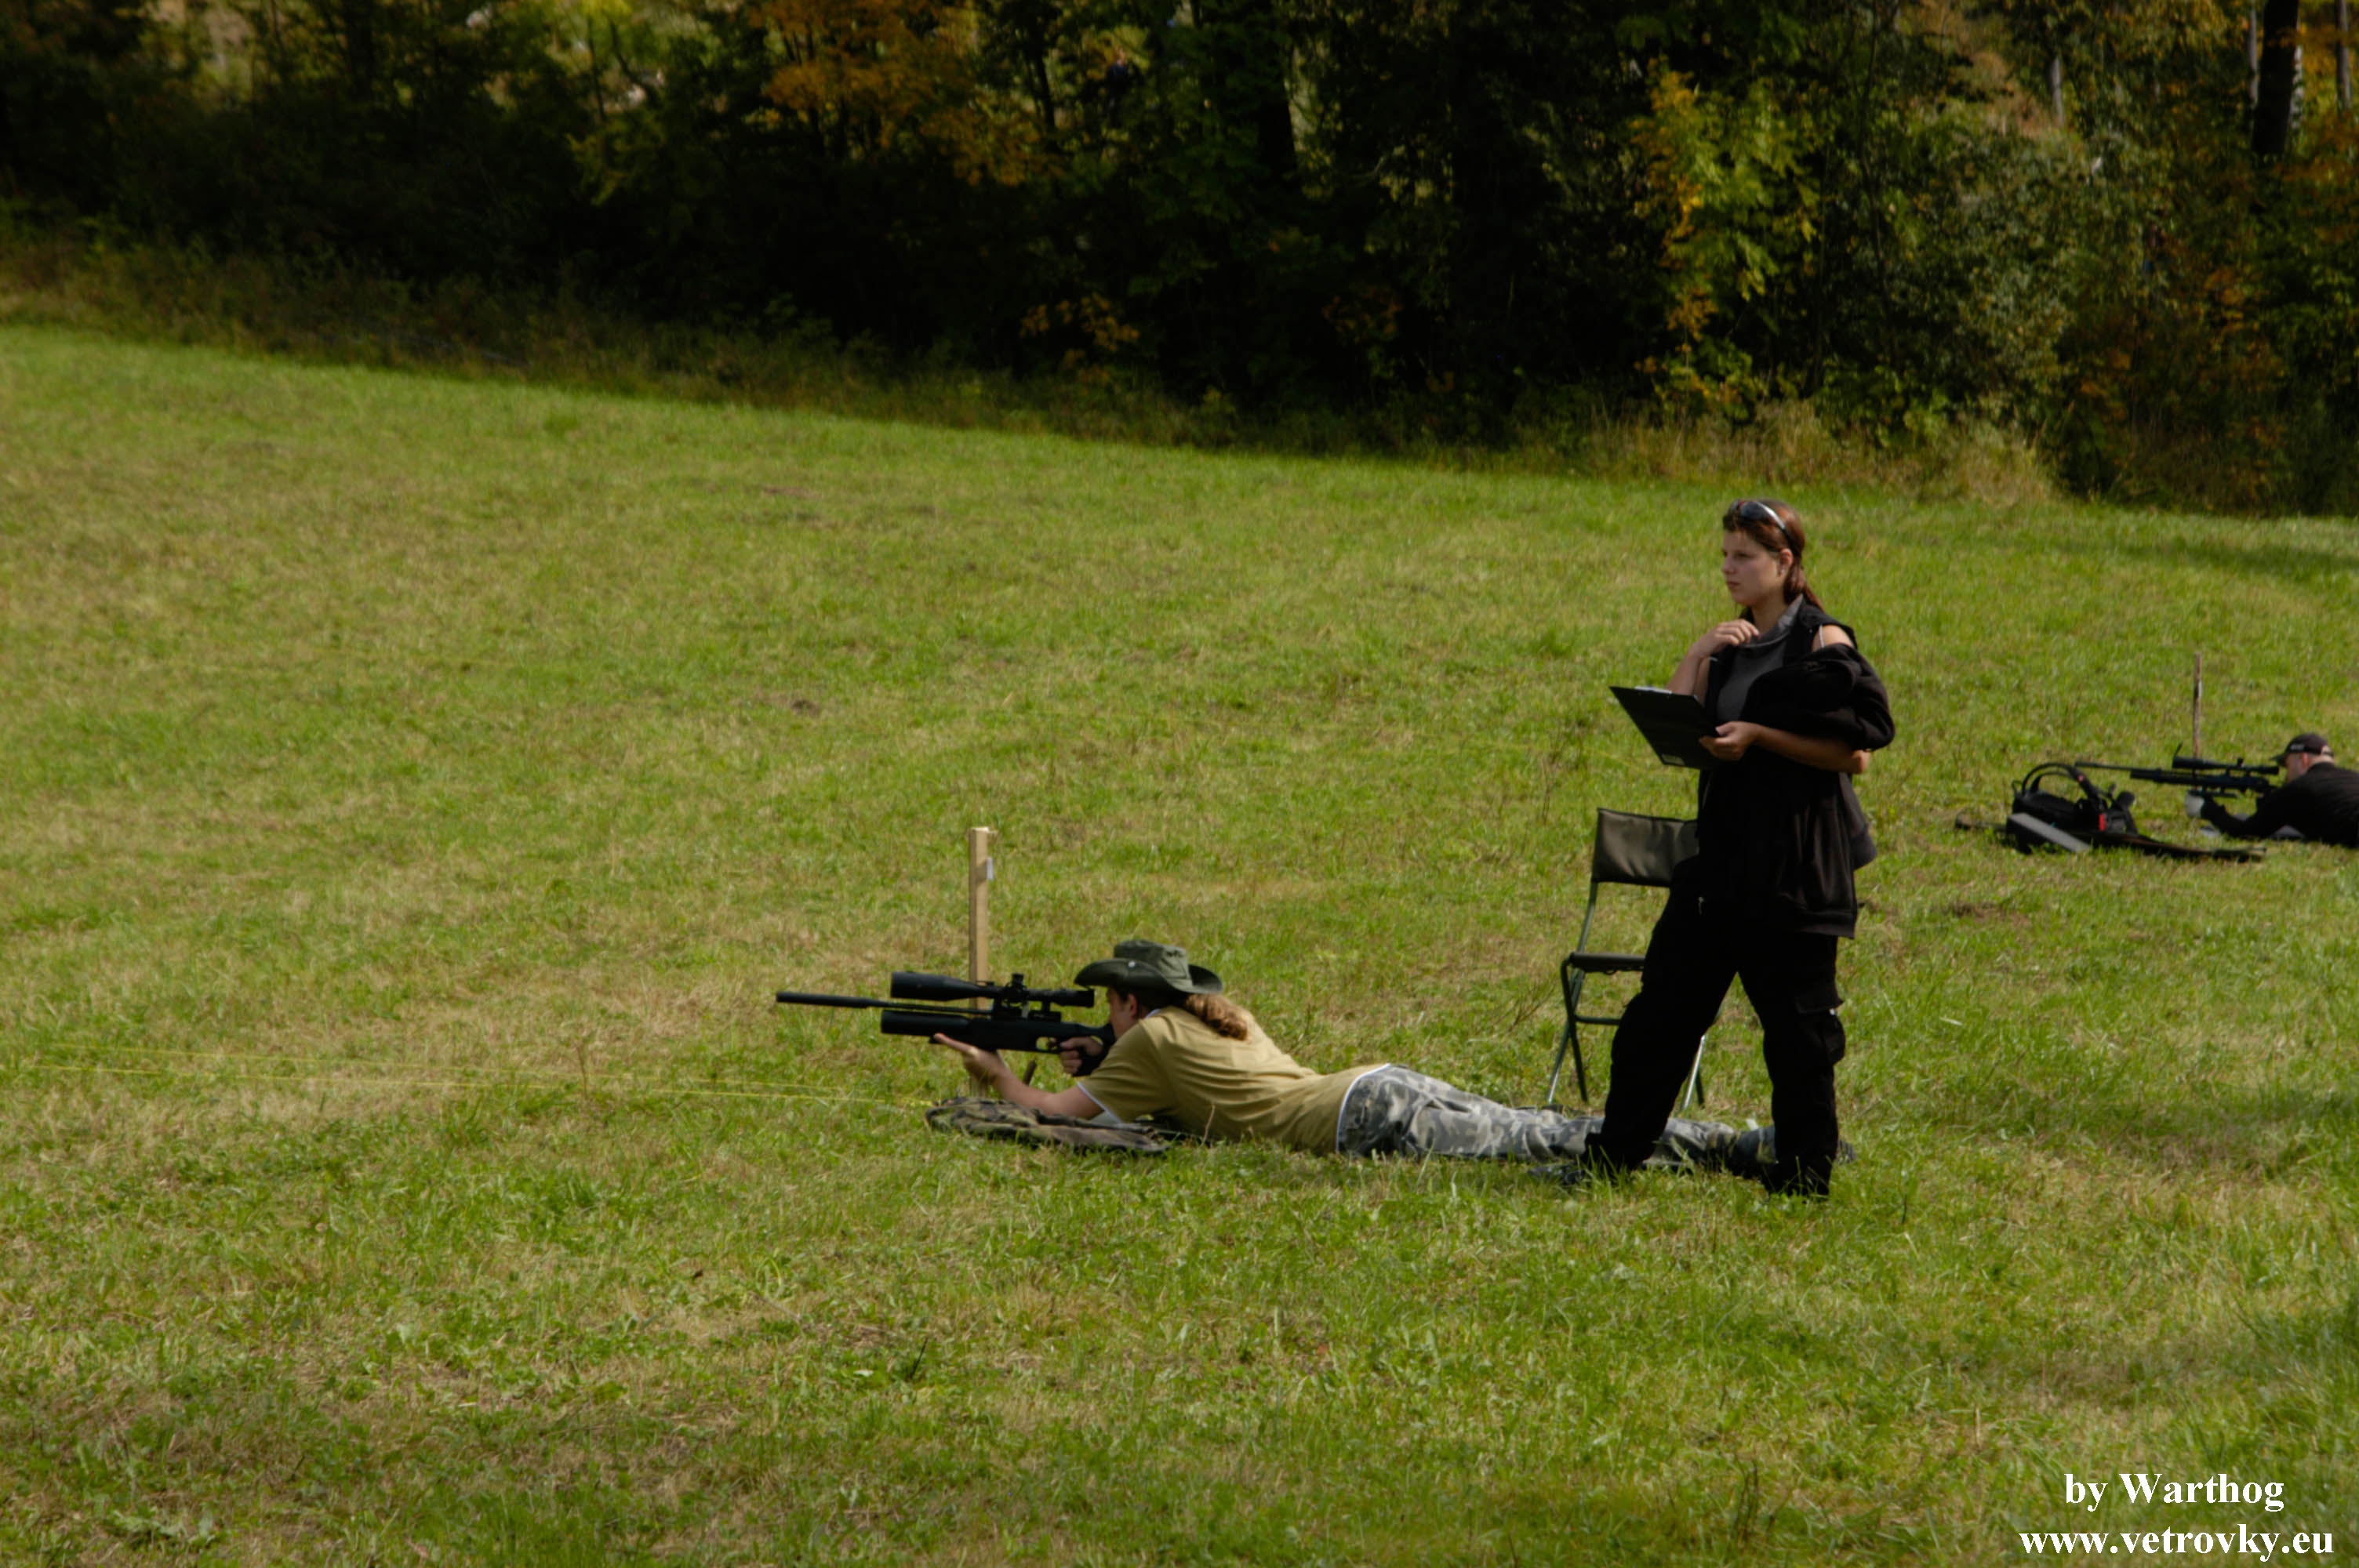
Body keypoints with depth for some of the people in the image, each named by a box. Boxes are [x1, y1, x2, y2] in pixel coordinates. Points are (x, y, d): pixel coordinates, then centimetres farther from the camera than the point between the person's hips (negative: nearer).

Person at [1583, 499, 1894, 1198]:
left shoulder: (1822, 642, -8)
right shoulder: (1731, 643, 14)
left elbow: (1854, 752, -13)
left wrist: (1758, 736, -19)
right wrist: (1700, 654, -4)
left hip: (1795, 863, -7)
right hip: (1722, 852, 7)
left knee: (1796, 1022, 0)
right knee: (1663, 1006, 8)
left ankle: (1806, 1172, 11)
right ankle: (1613, 1155, 14)